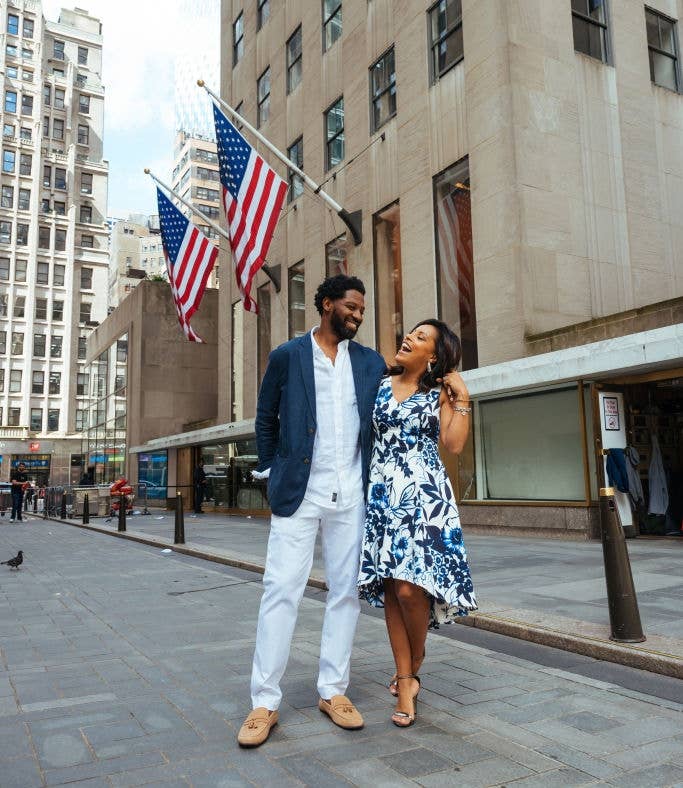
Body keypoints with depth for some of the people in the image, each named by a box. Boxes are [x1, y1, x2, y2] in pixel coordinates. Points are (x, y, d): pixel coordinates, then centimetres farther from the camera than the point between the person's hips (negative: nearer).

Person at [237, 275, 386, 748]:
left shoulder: (372, 363, 9)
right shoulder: (287, 356, 3)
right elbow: (266, 419, 10)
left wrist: (377, 481, 4)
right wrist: (272, 472, 5)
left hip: (351, 495, 3)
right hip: (298, 492, -3)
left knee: (346, 591, 8)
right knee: (281, 590, -2)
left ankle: (333, 691, 21)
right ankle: (265, 702, 8)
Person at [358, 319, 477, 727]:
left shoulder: (440, 393, 7)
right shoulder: (378, 386, 12)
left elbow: (454, 444, -5)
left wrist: (462, 399, -5)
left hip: (424, 495, -3)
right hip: (383, 494, 3)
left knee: (410, 588, -11)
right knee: (389, 590, 2)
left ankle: (414, 664, 17)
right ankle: (406, 683, 15)